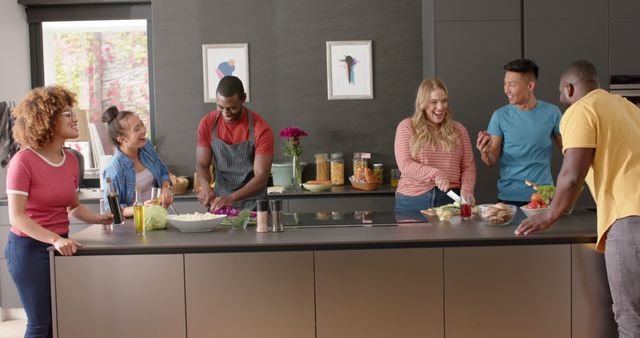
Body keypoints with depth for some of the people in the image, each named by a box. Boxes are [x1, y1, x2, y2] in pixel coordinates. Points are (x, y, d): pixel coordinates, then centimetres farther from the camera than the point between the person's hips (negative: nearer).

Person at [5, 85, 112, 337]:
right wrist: (54, 239, -29)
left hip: (61, 246, 6)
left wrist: (102, 218, 0)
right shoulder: (24, 161, -16)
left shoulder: (70, 160, 4)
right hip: (29, 248, -6)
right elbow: (17, 217, -19)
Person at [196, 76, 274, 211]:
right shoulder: (207, 124, -4)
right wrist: (205, 186, -20)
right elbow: (202, 164, 1)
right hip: (218, 201, 3)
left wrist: (232, 198, -31)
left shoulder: (261, 130, -16)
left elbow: (261, 177, -18)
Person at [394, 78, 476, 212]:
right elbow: (404, 165, -7)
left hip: (450, 199, 2)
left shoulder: (458, 129, 11)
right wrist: (435, 174, -22)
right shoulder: (406, 127, 2)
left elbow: (468, 166, 8)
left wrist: (466, 189, -11)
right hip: (413, 200, -2)